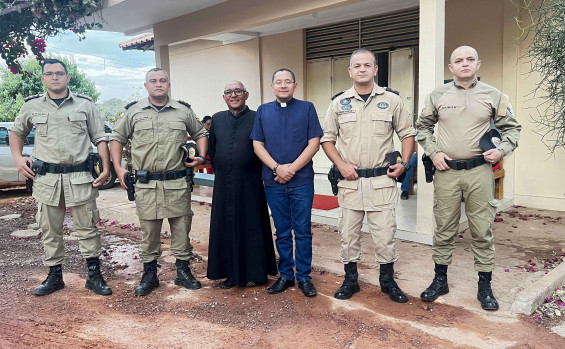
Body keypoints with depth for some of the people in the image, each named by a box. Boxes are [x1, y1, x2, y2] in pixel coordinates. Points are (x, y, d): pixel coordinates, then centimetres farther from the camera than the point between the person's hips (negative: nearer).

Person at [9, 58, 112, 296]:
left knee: (88, 227, 3)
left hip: (80, 177, -1)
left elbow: (100, 138, 6)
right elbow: (16, 132, 23)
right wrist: (18, 158, 8)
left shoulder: (85, 104, 5)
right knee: (50, 230, 9)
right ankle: (54, 276, 23)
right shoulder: (32, 106, 9)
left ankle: (94, 276, 13)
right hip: (46, 178, 2)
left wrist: (106, 168, -3)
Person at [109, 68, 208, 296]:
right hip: (146, 183, 0)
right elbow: (117, 138, 14)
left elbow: (200, 134, 20)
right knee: (149, 230, 6)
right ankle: (149, 275, 20)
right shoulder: (134, 112, 7)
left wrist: (201, 157, 4)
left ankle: (183, 271, 21)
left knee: (181, 228, 6)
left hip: (177, 182, 1)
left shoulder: (183, 112, 8)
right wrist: (118, 168, 5)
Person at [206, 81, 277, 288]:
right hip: (223, 185, 4)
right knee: (226, 228, 8)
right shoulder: (217, 119, 10)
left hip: (249, 185, -4)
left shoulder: (256, 119, -2)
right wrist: (220, 173, 12)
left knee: (252, 226, 4)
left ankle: (254, 273, 18)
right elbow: (212, 151, 17)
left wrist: (257, 173, -2)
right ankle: (231, 274, 21)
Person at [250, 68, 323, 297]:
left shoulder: (306, 108, 3)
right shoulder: (263, 111, 9)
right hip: (273, 182, 2)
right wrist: (277, 168, -10)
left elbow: (314, 143, -3)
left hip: (302, 181, -2)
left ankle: (304, 276, 16)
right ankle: (285, 275, 23)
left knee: (303, 231, 4)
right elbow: (258, 145, 5)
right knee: (282, 231, 11)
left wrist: (292, 168, -12)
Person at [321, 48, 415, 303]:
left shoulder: (391, 100, 4)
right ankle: (350, 280, 25)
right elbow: (327, 139, 9)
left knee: (384, 232, 4)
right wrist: (341, 165, -5)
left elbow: (407, 134, 10)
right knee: (348, 233, 9)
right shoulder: (339, 103, 6)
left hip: (382, 180, -1)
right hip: (350, 180, 1)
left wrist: (404, 163, -3)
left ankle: (388, 280, 23)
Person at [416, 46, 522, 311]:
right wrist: (433, 152, 1)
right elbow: (422, 127, 13)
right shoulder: (438, 96, 6)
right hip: (446, 171, 0)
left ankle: (485, 286, 19)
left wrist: (502, 149, -5)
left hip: (480, 171, 0)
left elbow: (512, 127, 12)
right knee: (444, 229, 8)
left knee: (483, 230, 5)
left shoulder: (494, 96, 5)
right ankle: (440, 280, 23)